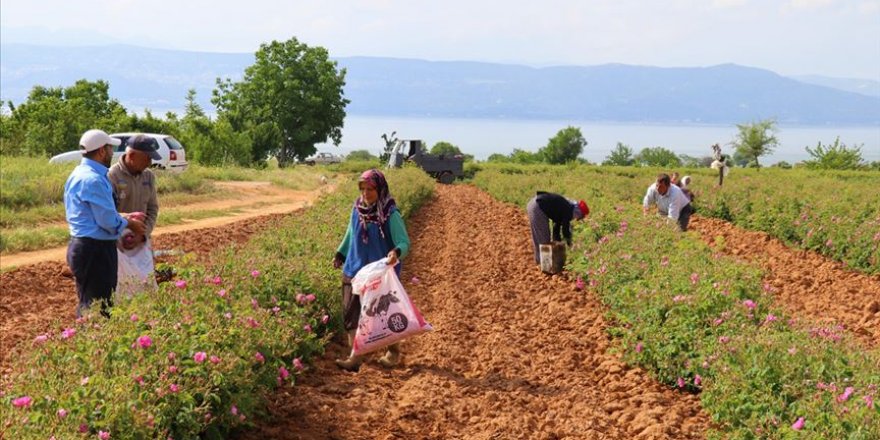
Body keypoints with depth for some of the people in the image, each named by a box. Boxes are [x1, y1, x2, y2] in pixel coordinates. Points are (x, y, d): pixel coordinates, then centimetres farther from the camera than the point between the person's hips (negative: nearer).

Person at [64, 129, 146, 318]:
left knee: (88, 304, 18)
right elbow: (108, 221, -20)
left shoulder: (79, 174, 12)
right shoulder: (93, 179, -20)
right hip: (95, 250, -10)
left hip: (82, 246, 10)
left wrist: (124, 217, 12)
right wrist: (128, 224, -1)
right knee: (97, 309, -3)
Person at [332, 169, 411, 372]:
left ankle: (393, 352, 30)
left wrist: (396, 252, -40)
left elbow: (404, 242, -20)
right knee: (351, 313, -1)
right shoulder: (357, 208, 0)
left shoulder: (391, 215, -15)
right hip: (355, 270, 5)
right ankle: (356, 357, 5)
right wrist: (340, 254, 17)